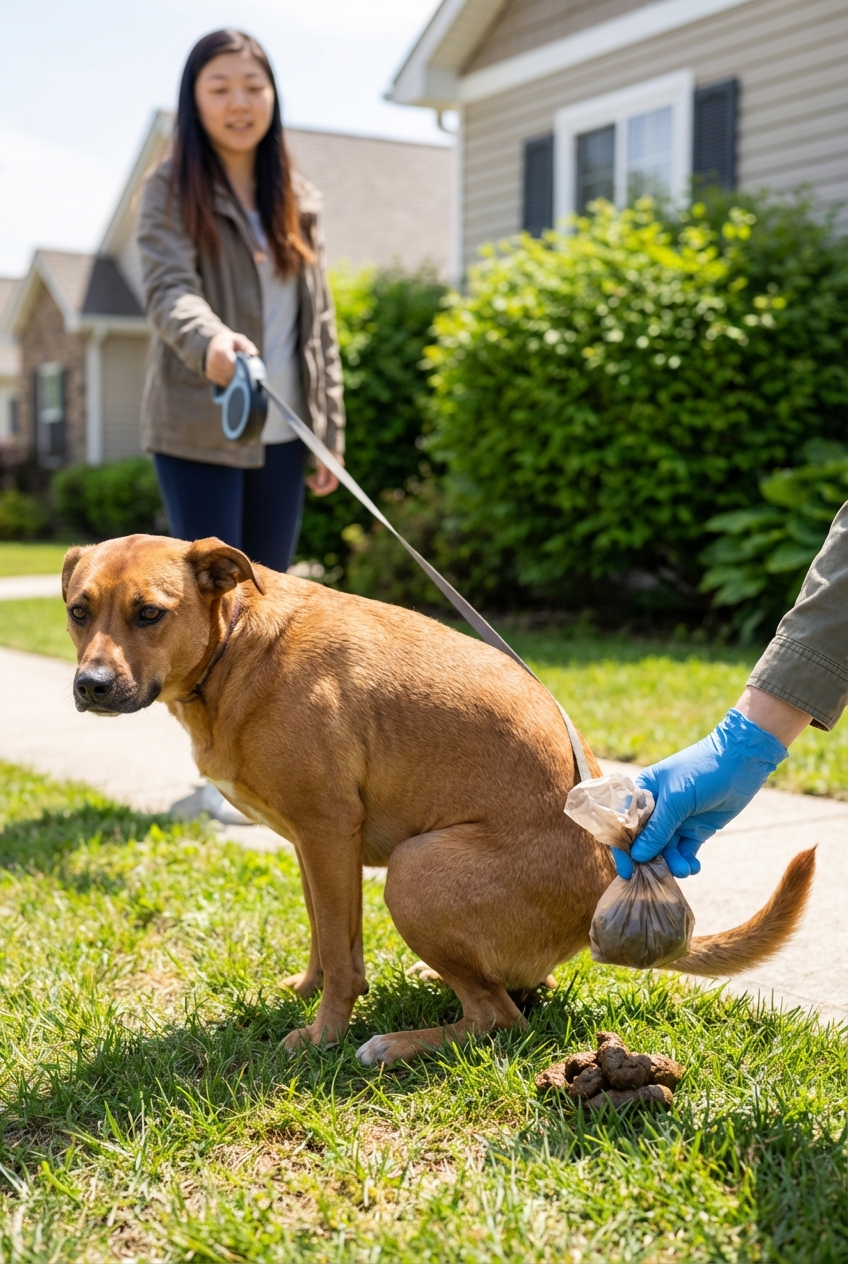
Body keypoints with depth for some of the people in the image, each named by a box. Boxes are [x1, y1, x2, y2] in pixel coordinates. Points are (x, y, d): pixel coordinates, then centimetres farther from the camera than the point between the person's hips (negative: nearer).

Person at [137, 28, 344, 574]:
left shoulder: (300, 198, 12)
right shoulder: (171, 189, -2)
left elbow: (320, 323, 13)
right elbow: (168, 290, -17)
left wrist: (330, 434, 9)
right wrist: (209, 339, -40)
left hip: (282, 432, 5)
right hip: (200, 430, -4)